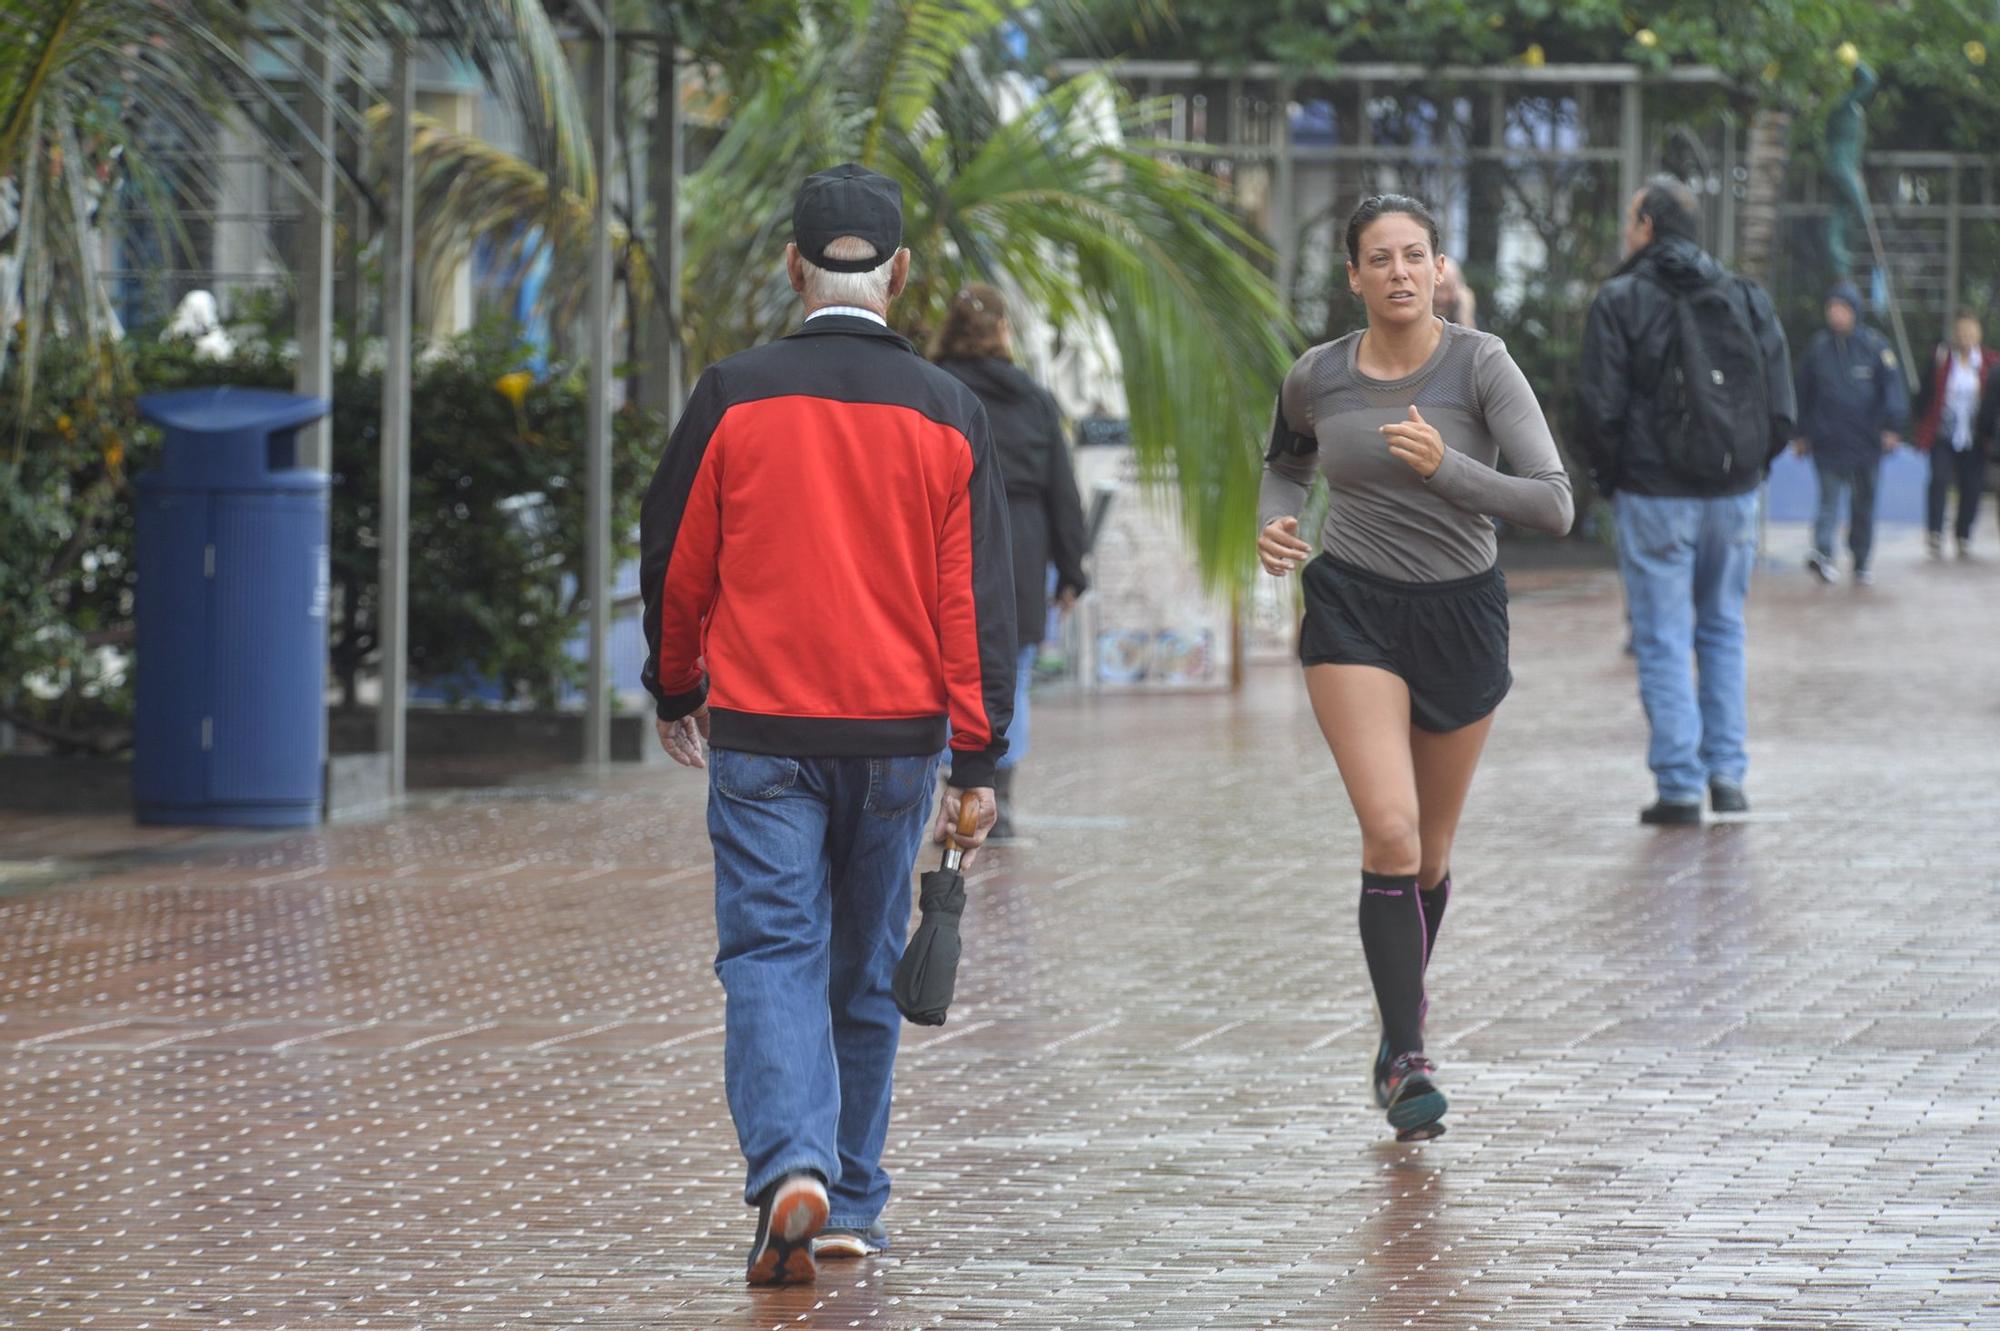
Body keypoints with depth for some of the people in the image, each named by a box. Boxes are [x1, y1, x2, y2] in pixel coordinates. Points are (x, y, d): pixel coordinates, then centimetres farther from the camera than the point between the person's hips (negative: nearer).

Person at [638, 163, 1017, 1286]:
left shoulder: (735, 399, -4)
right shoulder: (948, 414, 0)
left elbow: (675, 562, 5)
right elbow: (978, 600, -1)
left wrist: (675, 691, 22)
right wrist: (978, 764, 2)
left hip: (761, 731, -2)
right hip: (897, 732, 2)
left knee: (771, 959, -4)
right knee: (865, 972, 14)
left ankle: (792, 1167, -25)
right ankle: (853, 1208, 20)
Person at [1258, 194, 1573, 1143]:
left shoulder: (1481, 366, -12)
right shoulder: (1316, 378, -2)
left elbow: (1554, 505, -19)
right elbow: (1285, 465, 21)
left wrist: (1446, 467, -32)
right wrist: (1274, 524, -1)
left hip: (1461, 612, 0)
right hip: (1353, 610, 0)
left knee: (1429, 850, 14)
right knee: (1390, 832, -18)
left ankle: (1401, 1020, 40)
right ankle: (1409, 1063, -18)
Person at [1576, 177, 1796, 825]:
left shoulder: (1621, 300, -6)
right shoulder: (1749, 299, 6)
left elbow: (1599, 409, -10)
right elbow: (1782, 410, 4)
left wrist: (1608, 477, 6)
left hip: (1654, 497, -4)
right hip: (1734, 496, 4)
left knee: (1663, 639, 0)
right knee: (1724, 630, 16)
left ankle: (1679, 787, -3)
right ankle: (1727, 773, 12)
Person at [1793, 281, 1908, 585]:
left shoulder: (1874, 345, 0)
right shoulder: (1818, 346, 4)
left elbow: (1892, 387, -1)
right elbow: (1804, 393, 12)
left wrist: (1891, 427, -12)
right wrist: (1802, 434, 12)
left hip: (1866, 440, 0)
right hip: (1828, 440, 0)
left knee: (1864, 502, 9)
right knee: (1829, 495, -15)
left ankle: (1862, 562, 19)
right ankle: (1823, 552, -28)